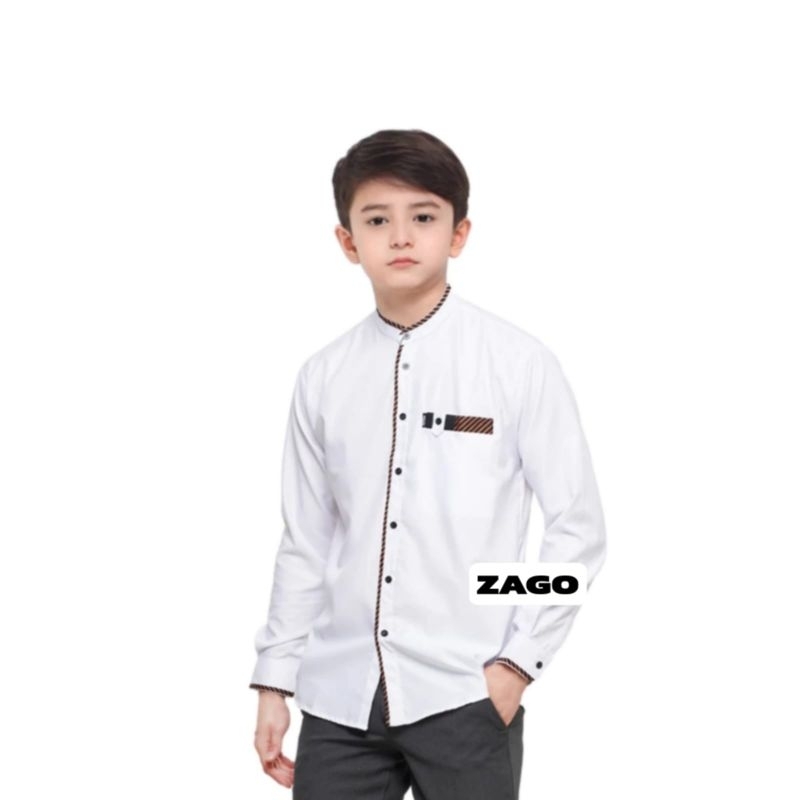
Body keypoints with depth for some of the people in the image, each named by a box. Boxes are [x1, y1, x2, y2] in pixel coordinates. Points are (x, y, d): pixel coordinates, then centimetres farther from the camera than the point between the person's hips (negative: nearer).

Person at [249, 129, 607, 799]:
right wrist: (274, 682, 10)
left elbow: (578, 528, -2)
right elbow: (305, 541, 10)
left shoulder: (520, 363, -5)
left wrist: (518, 662, -6)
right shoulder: (323, 378, 5)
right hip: (339, 696, 3)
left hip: (465, 695, -2)